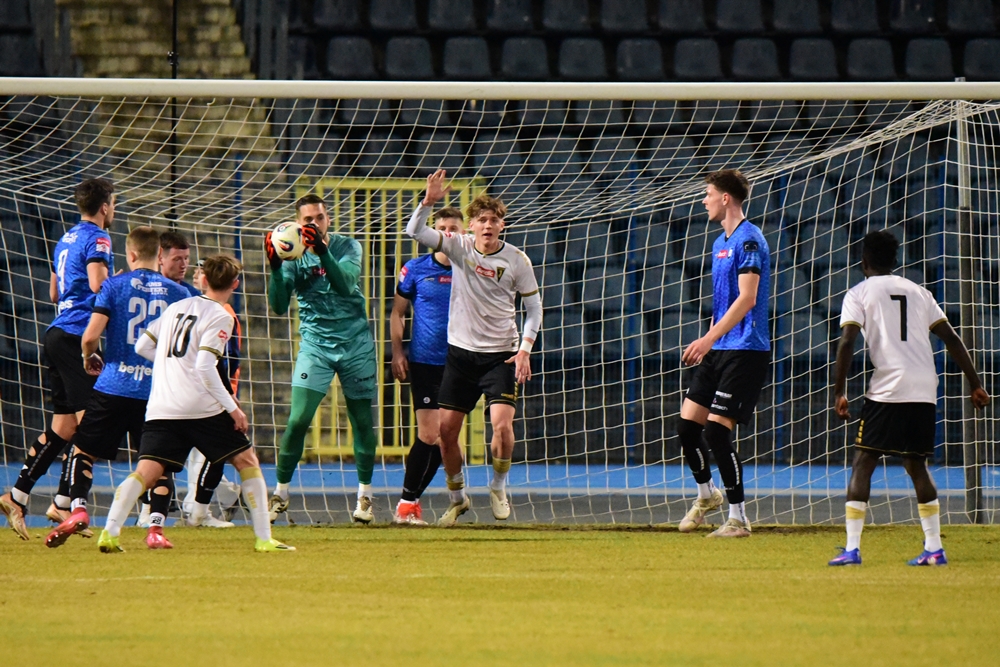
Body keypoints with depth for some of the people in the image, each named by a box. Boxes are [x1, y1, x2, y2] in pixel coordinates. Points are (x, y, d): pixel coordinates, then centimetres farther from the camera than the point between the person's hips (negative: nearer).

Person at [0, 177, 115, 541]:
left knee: (62, 426, 11)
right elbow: (98, 285, -22)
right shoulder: (97, 239, -8)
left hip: (58, 334, 9)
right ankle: (63, 503, -12)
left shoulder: (66, 239, 19)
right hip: (79, 337, -9)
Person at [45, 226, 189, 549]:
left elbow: (91, 335, -8)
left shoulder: (115, 286, -1)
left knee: (83, 450, 12)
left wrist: (90, 359, 13)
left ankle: (78, 508, -7)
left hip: (114, 386, -1)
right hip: (159, 390, 1)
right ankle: (156, 528, -2)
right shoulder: (177, 293, 4)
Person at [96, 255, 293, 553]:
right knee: (247, 461, 9)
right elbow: (204, 367, -13)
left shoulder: (175, 307, 17)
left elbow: (142, 346, 20)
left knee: (146, 471, -2)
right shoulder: (219, 317, -3)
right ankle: (263, 538, 4)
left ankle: (110, 532, -21)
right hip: (201, 407, -5)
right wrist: (232, 408, -10)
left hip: (161, 409, 5)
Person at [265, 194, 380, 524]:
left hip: (355, 342, 1)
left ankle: (364, 496, 15)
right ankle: (280, 494, 0)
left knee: (362, 419, 3)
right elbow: (279, 306, -12)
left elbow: (345, 285, -22)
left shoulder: (347, 247, -3)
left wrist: (323, 251, -37)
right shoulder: (294, 256, -3)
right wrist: (275, 268, -28)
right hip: (315, 345, -1)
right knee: (297, 419, -11)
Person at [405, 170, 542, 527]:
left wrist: (525, 349, -10)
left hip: (501, 355, -2)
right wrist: (428, 202, -29)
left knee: (502, 423, -19)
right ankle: (457, 498, 21)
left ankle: (499, 489, 6)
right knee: (447, 427, 2)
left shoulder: (516, 260, -5)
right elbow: (415, 231, -12)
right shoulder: (458, 247, -2)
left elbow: (534, 308, 2)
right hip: (460, 351, 2)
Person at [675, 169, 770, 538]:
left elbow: (746, 298, -22)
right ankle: (706, 494, 29)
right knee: (687, 424, 7)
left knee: (716, 431, -12)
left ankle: (738, 519, -5)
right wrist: (706, 344, 22)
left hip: (745, 351, -9)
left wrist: (710, 338, -29)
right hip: (718, 350, 9)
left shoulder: (749, 240, -13)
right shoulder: (720, 243, 17)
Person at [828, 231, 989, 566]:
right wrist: (976, 384, 17)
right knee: (916, 464, 16)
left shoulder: (860, 294, 5)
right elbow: (952, 340, 15)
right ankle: (934, 549, 12)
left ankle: (852, 549, -11)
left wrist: (839, 393, -6)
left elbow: (846, 343, -8)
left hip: (888, 388, -5)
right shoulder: (918, 292, 19)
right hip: (925, 391, 5)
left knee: (863, 462, -1)